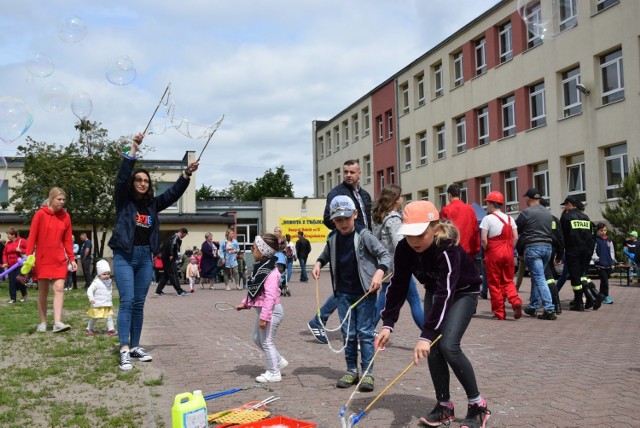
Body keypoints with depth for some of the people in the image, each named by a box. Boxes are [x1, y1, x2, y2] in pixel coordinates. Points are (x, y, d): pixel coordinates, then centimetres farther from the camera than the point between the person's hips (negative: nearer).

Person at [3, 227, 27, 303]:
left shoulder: (21, 241, -5)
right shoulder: (7, 243, 9)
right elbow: (4, 254, 15)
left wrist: (21, 250, -18)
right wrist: (5, 262, 2)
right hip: (10, 266, 5)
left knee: (19, 280, -4)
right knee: (11, 282, 2)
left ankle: (24, 295, 18)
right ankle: (13, 298, 9)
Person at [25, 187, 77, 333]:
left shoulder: (66, 216, 3)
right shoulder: (40, 214, -6)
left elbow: (67, 240, 7)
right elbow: (32, 237, -6)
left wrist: (72, 259, 4)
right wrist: (28, 256, -13)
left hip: (59, 259, 2)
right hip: (42, 259, -2)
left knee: (59, 288, -10)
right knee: (43, 291, 7)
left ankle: (58, 323, -14)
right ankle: (43, 323, 17)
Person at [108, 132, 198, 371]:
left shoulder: (152, 204, 12)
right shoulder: (124, 201, 0)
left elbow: (173, 193, 11)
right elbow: (122, 177, -13)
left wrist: (187, 174, 0)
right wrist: (134, 150, -20)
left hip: (145, 257, 5)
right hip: (124, 255, -4)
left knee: (139, 304, 8)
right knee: (127, 301, -11)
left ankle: (135, 347, 16)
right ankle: (124, 351, -11)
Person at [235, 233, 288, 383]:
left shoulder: (270, 272, -23)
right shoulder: (260, 267, 8)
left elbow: (270, 296, -28)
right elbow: (255, 290, 18)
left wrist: (264, 317, -28)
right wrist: (245, 303, 15)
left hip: (271, 311, -10)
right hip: (263, 310, 10)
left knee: (267, 341, 0)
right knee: (257, 338, 20)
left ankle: (274, 373, 14)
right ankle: (279, 361, 31)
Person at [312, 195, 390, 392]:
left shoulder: (364, 235, -14)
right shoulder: (333, 238, 2)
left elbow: (385, 255, -13)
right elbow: (327, 254, 23)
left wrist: (379, 272, -30)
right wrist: (318, 263, 4)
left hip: (365, 292, -5)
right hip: (343, 292, 5)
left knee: (365, 332, 0)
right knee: (348, 333, 10)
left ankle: (367, 373, 7)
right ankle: (351, 371, 21)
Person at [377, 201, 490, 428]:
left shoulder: (448, 250, -38)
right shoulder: (404, 248, -21)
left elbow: (445, 295, -43)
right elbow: (398, 285, -14)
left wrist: (426, 335, -48)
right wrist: (388, 323, -22)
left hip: (463, 292, -5)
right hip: (434, 291, 6)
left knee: (448, 345, -18)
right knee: (432, 347, -5)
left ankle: (477, 405, -2)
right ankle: (444, 406, 10)